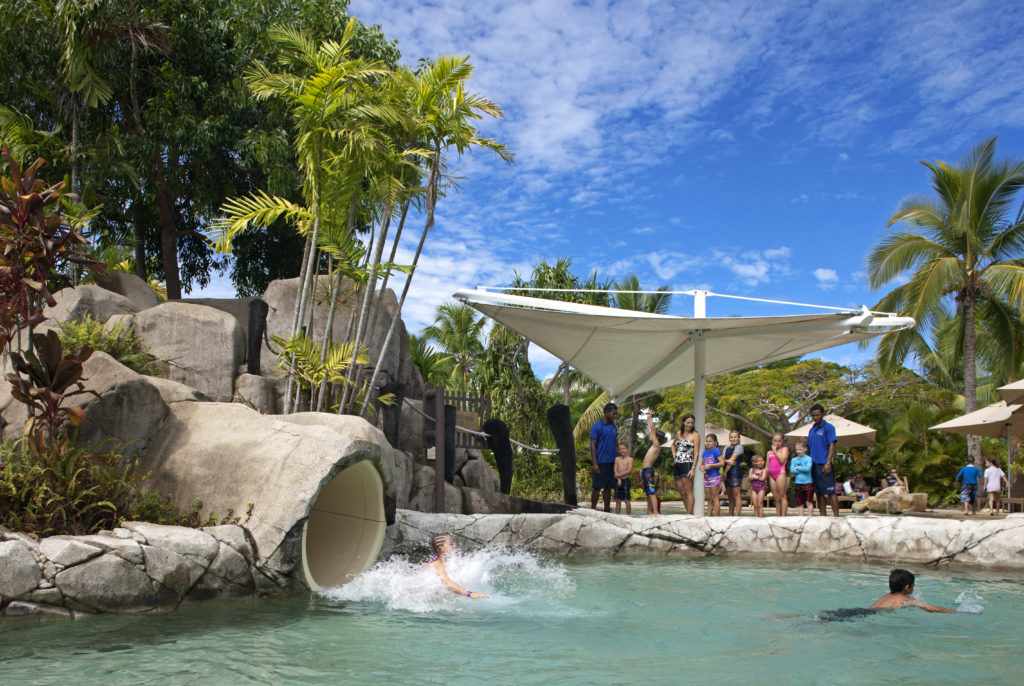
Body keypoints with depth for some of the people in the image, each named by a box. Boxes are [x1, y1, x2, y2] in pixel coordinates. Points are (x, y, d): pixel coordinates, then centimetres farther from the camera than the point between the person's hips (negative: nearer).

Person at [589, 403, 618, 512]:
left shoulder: (613, 426, 14)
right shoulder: (597, 426, -6)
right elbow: (592, 445, -9)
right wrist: (595, 464, -15)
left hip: (612, 462, 6)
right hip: (601, 462, -6)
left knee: (608, 487, 9)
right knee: (596, 487, -2)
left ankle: (607, 510, 14)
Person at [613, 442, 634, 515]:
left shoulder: (630, 459, -1)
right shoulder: (617, 458, 9)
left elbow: (629, 471, -10)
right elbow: (615, 470, 2)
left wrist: (619, 475, -12)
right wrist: (618, 479, -10)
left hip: (626, 480, -4)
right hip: (618, 481, 4)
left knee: (627, 500, -4)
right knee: (618, 500, 7)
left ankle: (629, 515, 2)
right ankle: (617, 515, 10)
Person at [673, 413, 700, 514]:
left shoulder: (695, 435, -2)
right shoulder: (679, 433, 15)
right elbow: (673, 444, 35)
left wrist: (693, 469, -17)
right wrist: (674, 454, 15)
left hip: (687, 464, -6)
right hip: (676, 464, 6)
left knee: (688, 491, -10)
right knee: (682, 493, 7)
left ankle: (689, 515, -11)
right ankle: (690, 513, 13)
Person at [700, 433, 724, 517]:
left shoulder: (716, 451, -8)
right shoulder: (705, 452, 12)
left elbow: (722, 463, -15)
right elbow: (702, 463, 20)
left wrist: (710, 465, -18)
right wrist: (702, 467, -2)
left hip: (715, 476, -7)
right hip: (706, 477, 7)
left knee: (715, 497, -6)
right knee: (709, 499, 9)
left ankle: (716, 516, -5)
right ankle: (709, 516, 12)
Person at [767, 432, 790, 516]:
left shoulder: (784, 449, 5)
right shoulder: (769, 452, 19)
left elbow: (782, 460, -12)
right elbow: (767, 466, 21)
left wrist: (775, 451, -5)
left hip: (780, 473, -5)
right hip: (771, 475, 5)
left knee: (782, 496, -6)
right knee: (776, 498, 6)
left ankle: (783, 516, -8)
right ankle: (778, 516, 8)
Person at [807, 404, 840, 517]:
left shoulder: (828, 427, -2)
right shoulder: (812, 429, 18)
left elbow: (832, 445, -9)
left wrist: (828, 463, -17)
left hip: (824, 464, -7)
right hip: (814, 464, 7)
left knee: (830, 491, -10)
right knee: (819, 493, 8)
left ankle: (836, 516, -10)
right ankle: (822, 516, 11)